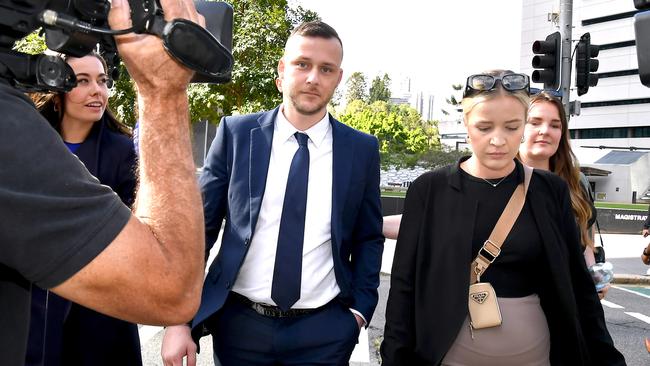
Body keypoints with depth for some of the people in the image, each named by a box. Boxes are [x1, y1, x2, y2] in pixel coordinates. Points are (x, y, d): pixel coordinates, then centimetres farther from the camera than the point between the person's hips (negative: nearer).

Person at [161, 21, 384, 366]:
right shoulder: (235, 133, -5)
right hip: (239, 323, 0)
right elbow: (199, 227, -3)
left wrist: (359, 310, -2)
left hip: (323, 331, 0)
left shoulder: (362, 149, -2)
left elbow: (369, 239, 7)